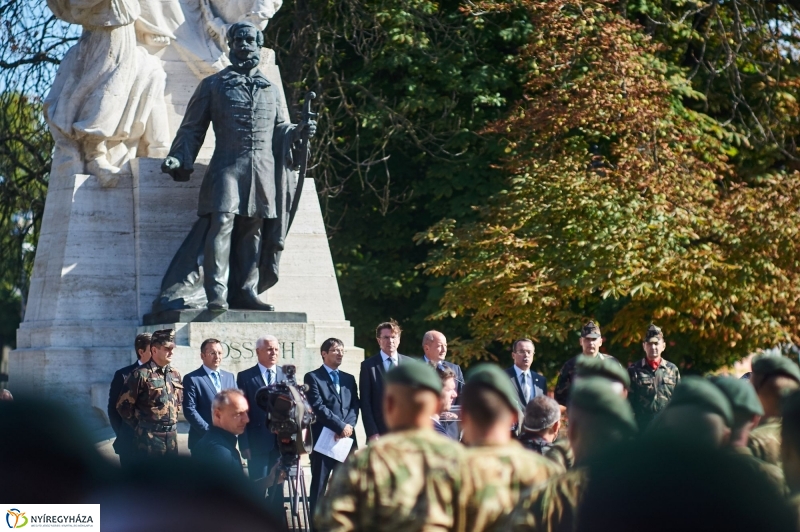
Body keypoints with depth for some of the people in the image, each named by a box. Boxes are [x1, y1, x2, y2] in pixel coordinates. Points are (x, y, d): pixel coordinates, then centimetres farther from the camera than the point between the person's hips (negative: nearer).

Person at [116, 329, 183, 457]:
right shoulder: (141, 374, -10)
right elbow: (123, 406, -7)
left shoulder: (175, 374, 10)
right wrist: (139, 427, 2)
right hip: (149, 436, -6)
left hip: (171, 436, 6)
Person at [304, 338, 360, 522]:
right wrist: (341, 426, -15)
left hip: (347, 438, 5)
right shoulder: (312, 377, -1)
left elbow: (355, 406, 8)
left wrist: (349, 426, -11)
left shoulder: (349, 379, 18)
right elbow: (318, 407, -11)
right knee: (319, 486, -1)